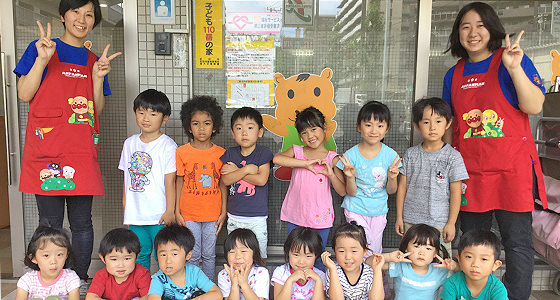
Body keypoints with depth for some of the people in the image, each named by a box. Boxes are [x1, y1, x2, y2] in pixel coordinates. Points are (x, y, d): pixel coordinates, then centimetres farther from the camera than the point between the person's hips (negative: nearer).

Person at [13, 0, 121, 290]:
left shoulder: (94, 61, 16)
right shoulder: (41, 48, 7)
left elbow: (97, 109, 12)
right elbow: (24, 95, -2)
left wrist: (98, 77, -2)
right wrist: (42, 59, -12)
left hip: (82, 151, 3)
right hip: (47, 149, -3)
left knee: (82, 221, 7)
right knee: (51, 224, 3)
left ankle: (81, 281, 20)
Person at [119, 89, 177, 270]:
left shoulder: (167, 145, -7)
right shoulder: (130, 143, 9)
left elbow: (170, 181, -9)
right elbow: (127, 177, 14)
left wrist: (169, 211, -11)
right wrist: (126, 208, 14)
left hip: (159, 214, -5)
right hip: (135, 213, 5)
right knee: (139, 254, 14)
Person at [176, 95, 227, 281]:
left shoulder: (221, 153, -1)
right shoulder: (182, 152, -4)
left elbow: (223, 184, 4)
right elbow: (179, 182, 1)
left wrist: (223, 212, 2)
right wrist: (177, 212, 0)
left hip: (212, 214, 1)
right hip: (189, 213, -1)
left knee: (209, 254, 11)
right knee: (193, 255, 8)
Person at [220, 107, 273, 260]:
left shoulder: (263, 153, -5)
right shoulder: (230, 153, 4)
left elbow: (261, 180, -16)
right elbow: (226, 180, -7)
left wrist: (236, 170, -11)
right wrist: (246, 169, -17)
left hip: (257, 218, -3)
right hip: (234, 217, 3)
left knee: (259, 256, 6)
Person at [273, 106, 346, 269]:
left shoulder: (332, 158, -1)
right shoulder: (296, 151, 1)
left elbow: (343, 192, -1)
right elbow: (277, 158, -22)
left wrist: (331, 174, -18)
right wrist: (307, 163, -24)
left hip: (320, 218, -1)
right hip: (295, 216, 1)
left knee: (317, 258, 12)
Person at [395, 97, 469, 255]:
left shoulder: (452, 156, -4)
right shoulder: (411, 154, 3)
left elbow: (455, 193, -3)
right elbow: (402, 186, 6)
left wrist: (451, 223, -5)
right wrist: (399, 217, 5)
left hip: (439, 223, -2)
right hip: (410, 221, 3)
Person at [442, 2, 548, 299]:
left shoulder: (512, 61, 1)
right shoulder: (453, 75, 13)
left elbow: (534, 107, -10)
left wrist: (515, 68, -20)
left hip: (512, 167, -4)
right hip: (469, 170, 4)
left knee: (518, 244, -1)